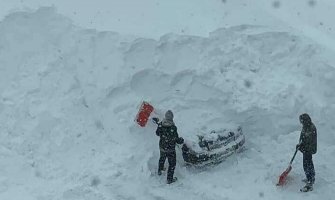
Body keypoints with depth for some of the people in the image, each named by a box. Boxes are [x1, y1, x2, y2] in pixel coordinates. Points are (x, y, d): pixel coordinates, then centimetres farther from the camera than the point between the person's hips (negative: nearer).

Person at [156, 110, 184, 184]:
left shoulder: (160, 125, -14)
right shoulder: (173, 128, -30)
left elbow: (157, 133, 4)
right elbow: (176, 139, -22)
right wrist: (181, 140, 1)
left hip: (162, 147, 5)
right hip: (170, 149, -5)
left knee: (162, 158, 33)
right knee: (172, 164, 14)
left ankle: (160, 171, 55)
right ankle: (169, 179, 23)